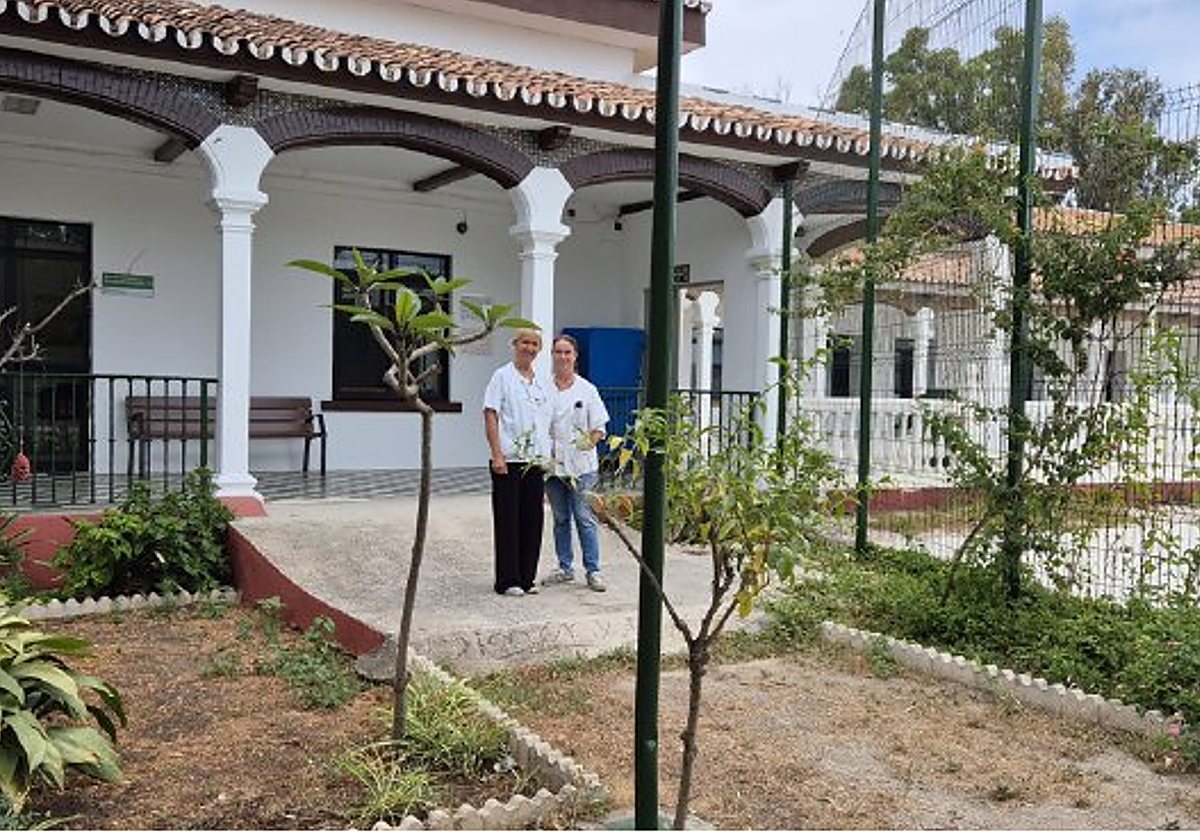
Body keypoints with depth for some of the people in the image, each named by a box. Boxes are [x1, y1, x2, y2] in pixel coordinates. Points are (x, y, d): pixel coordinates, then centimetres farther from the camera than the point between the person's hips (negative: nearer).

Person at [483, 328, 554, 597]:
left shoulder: (545, 383, 15)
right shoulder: (503, 377, -1)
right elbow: (490, 416, -7)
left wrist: (548, 457, 11)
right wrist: (497, 455, -14)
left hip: (536, 461, 5)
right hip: (508, 461, -5)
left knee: (533, 520, 8)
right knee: (508, 521, -1)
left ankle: (527, 577, 18)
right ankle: (507, 581, 6)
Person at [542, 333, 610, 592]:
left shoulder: (587, 390, 2)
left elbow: (599, 427, 4)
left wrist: (589, 441, -16)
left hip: (581, 465, -2)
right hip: (553, 463, 2)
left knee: (584, 518, -4)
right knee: (560, 519, 11)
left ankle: (593, 571, 3)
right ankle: (565, 568, 21)